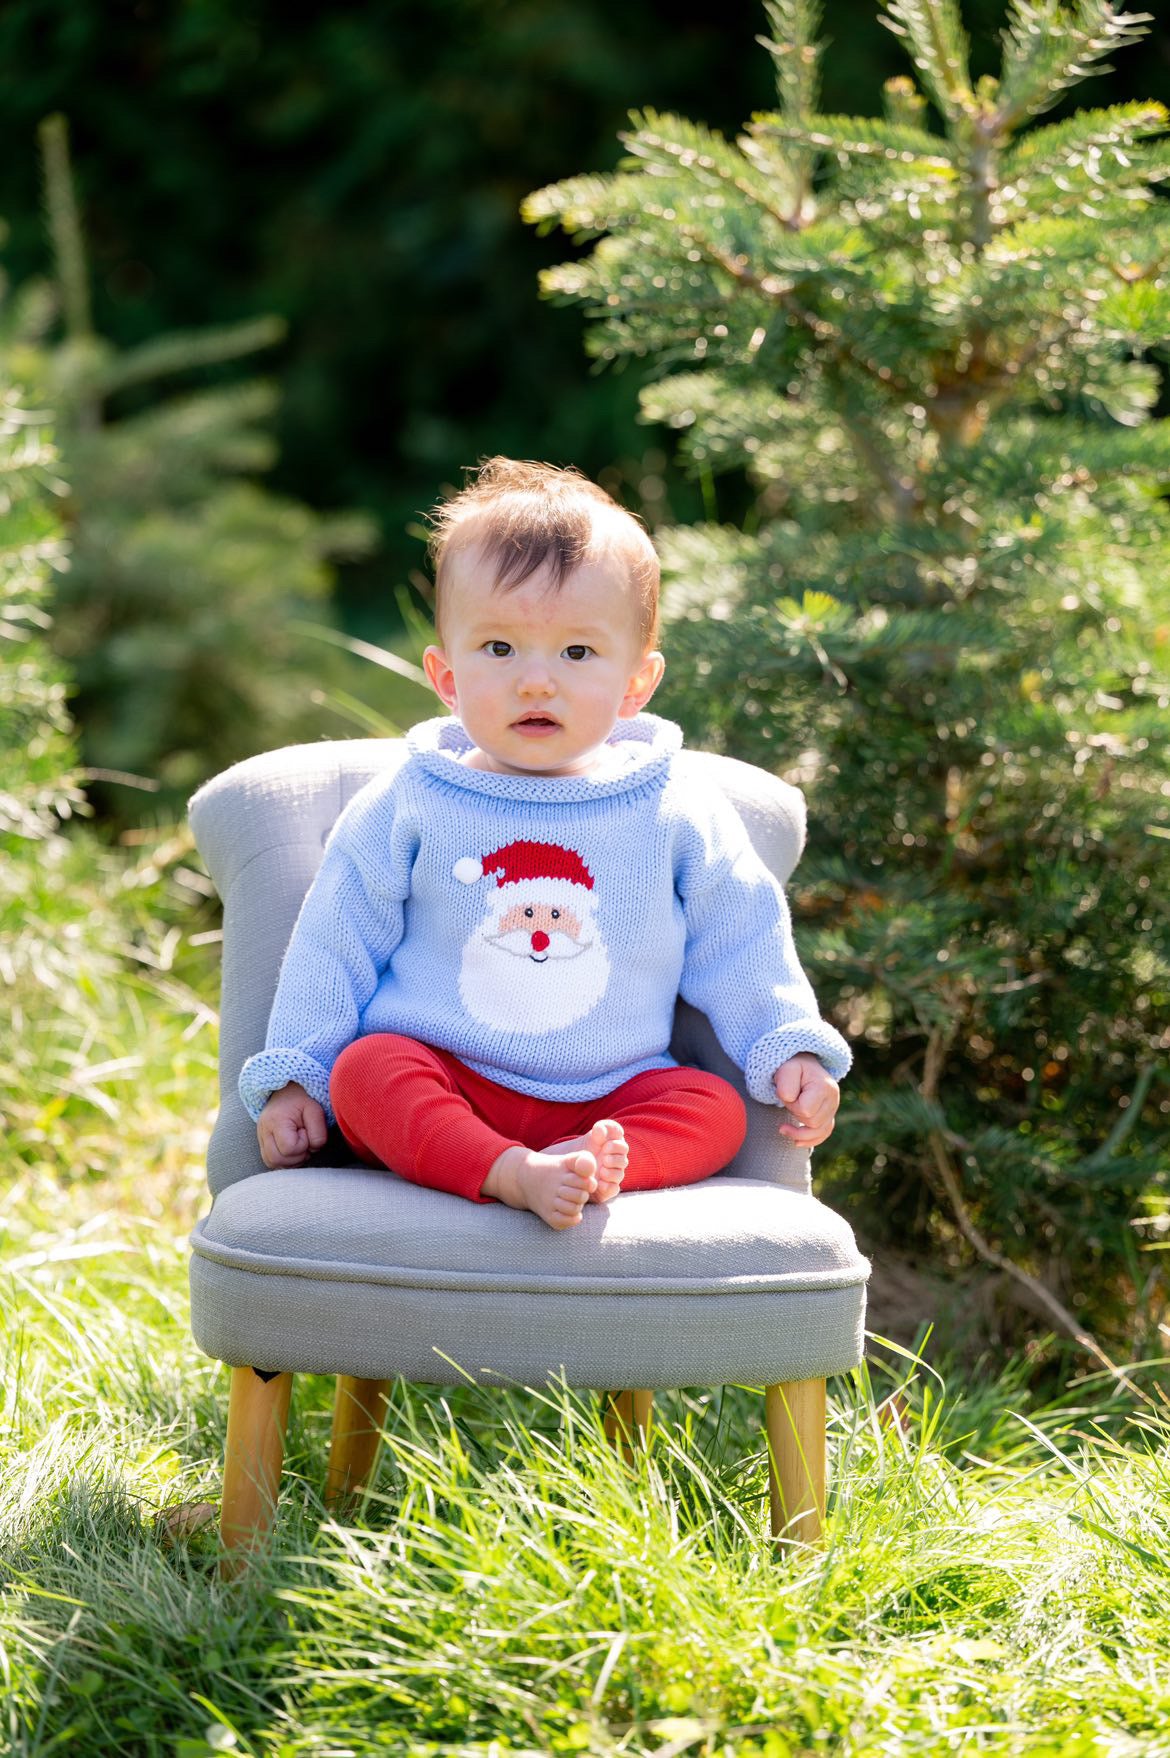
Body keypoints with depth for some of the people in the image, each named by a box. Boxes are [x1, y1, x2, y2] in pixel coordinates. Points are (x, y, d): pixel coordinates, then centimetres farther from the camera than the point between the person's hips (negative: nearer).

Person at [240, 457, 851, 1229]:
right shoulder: (405, 808, 1)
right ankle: (508, 1174, -50)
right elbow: (336, 948, 6)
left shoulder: (679, 814, 3)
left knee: (715, 1109, -22)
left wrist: (792, 1050, 3)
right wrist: (292, 1079, 2)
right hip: (441, 1078, -1)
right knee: (362, 1070, -30)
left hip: (610, 1094, 2)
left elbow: (742, 945, 11)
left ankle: (593, 1165, -45)